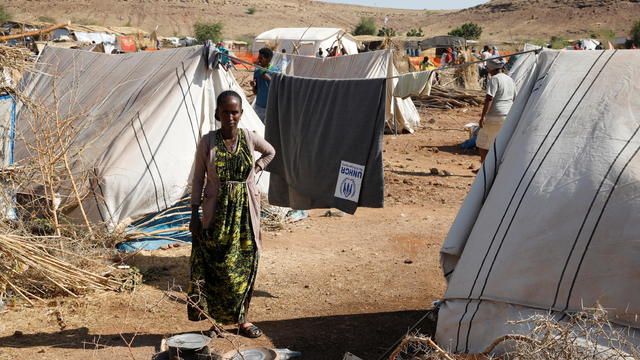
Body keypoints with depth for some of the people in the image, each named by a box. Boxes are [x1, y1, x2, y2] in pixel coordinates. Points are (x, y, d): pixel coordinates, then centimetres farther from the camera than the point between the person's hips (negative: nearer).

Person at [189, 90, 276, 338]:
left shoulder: (250, 138, -2)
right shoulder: (207, 142, -6)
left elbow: (270, 152, 19)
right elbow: (198, 179, -1)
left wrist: (255, 170, 4)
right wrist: (194, 214, -4)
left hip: (245, 211, 2)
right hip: (217, 212, -1)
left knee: (244, 264, 7)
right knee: (216, 265, 2)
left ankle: (242, 318, 21)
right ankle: (216, 319, 16)